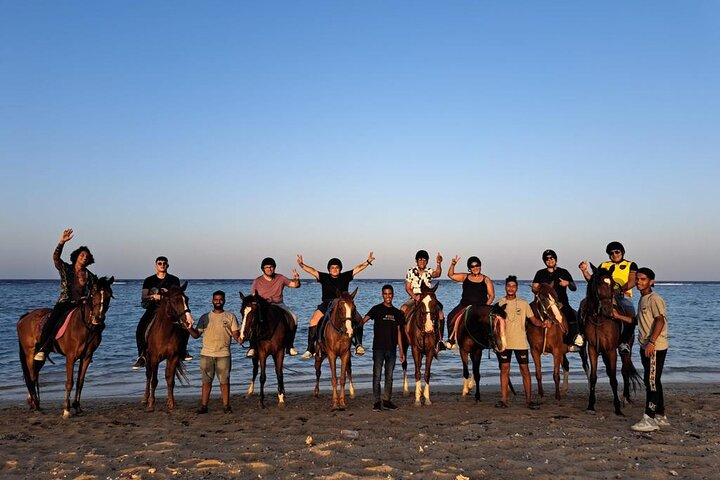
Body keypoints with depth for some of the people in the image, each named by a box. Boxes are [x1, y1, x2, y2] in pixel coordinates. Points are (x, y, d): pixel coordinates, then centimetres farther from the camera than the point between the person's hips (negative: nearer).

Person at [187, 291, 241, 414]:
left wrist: (239, 339, -21)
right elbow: (196, 335, 9)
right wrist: (189, 328, -10)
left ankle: (226, 405, 9)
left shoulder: (230, 316, 5)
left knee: (224, 381, 2)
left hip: (223, 354, -1)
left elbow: (235, 333, 1)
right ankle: (203, 406, 11)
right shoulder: (205, 317, 9)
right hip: (206, 354, 1)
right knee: (206, 381, 6)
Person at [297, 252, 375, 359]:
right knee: (314, 321, -21)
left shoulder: (345, 276, 10)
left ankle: (358, 344, -12)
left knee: (359, 320, -19)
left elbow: (358, 268, 8)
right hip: (326, 304, -1)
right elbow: (313, 271, 1)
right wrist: (302, 265, -13)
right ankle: (310, 348, -17)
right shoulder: (324, 277, 9)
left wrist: (368, 262, -2)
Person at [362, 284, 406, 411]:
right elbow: (364, 320, -14)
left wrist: (401, 351, 11)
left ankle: (387, 400, 19)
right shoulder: (377, 309, -2)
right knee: (377, 375, 0)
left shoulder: (397, 312, 10)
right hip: (378, 347, -4)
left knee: (389, 376, 9)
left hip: (392, 349, 4)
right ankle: (377, 402, 7)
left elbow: (398, 332, 13)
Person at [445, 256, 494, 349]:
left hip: (480, 306, -2)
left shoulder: (486, 280, 6)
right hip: (464, 305, 2)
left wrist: (486, 306, -10)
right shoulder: (465, 277, 11)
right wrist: (453, 264, -9)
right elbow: (451, 275, 7)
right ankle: (451, 339, -9)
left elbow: (491, 295, 4)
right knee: (451, 317, -18)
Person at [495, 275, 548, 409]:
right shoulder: (499, 303, 4)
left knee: (525, 369, 1)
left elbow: (533, 319, 4)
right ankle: (504, 400, 8)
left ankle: (529, 399, 9)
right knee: (504, 369, 3)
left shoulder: (523, 304, 4)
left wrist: (542, 323, -16)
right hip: (504, 342, 0)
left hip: (520, 342, 0)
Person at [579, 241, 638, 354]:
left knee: (631, 315, -31)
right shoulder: (603, 265, 25)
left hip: (623, 295, -2)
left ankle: (624, 341, -15)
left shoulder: (631, 265, 16)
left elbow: (632, 282, 0)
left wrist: (622, 289, -20)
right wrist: (585, 271, -1)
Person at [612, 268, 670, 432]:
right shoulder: (642, 300, 16)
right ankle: (660, 416, 25)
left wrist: (651, 342, -30)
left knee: (651, 382, -7)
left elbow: (660, 321, -23)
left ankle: (649, 419, -4)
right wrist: (619, 316, 18)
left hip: (655, 348, -10)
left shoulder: (654, 299, -13)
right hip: (646, 347, 10)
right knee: (652, 382, 15)